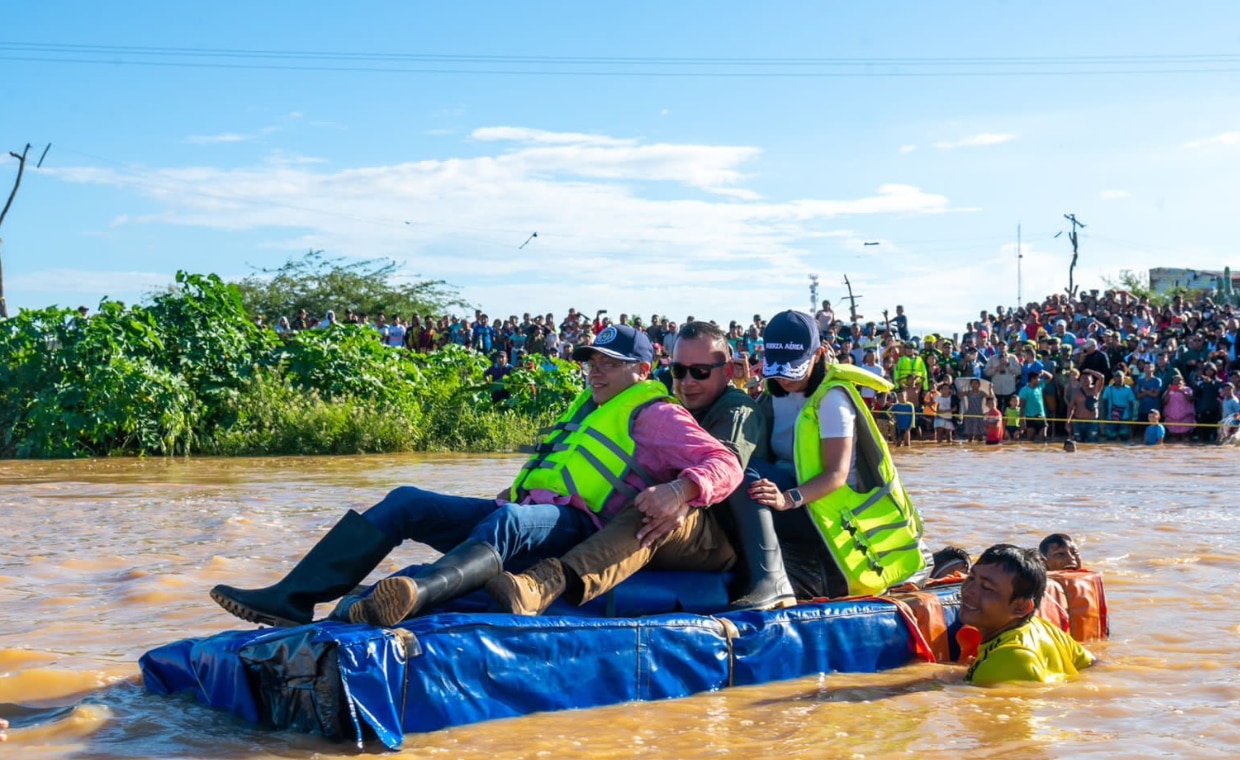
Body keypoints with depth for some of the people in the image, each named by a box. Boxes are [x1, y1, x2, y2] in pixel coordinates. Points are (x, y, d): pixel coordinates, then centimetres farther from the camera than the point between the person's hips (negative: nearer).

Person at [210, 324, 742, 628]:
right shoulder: (586, 410, 28)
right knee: (407, 503, -3)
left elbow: (724, 464, -10)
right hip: (522, 518, 9)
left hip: (574, 529, -9)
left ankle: (417, 595, -72)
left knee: (506, 522, -41)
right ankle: (294, 599, -16)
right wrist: (518, 489, 20)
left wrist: (678, 489, -30)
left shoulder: (655, 415, 3)